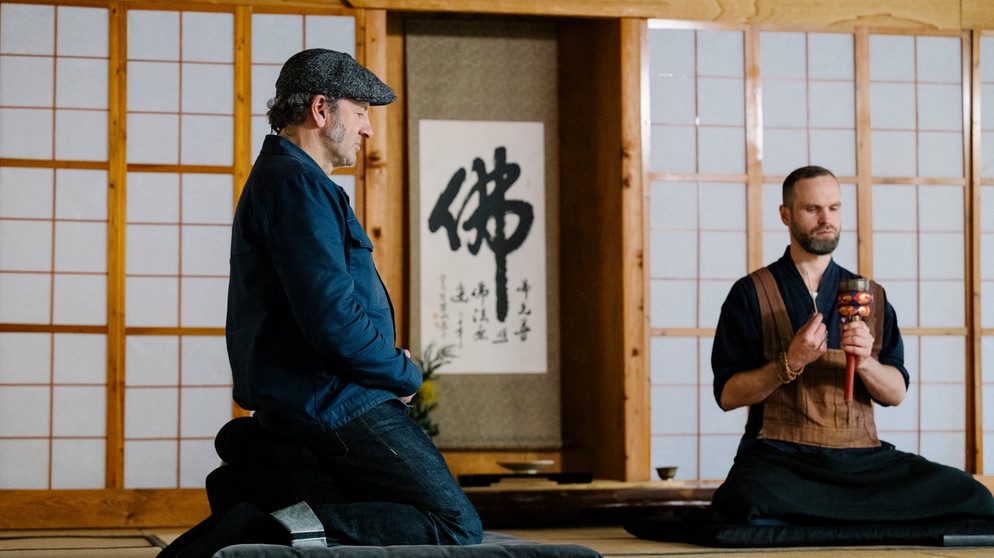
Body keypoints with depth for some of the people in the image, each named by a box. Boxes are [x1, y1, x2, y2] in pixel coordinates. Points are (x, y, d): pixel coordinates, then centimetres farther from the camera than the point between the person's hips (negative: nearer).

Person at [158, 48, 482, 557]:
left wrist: (391, 365, 9)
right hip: (338, 402, -11)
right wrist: (405, 376, -8)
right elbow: (333, 320, -24)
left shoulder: (278, 177, 20)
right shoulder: (297, 184, -15)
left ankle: (253, 479, 7)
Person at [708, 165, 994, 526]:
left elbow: (896, 394, 11)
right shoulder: (752, 294, 6)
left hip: (862, 457, 4)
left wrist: (865, 362, -9)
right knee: (751, 503, -40)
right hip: (781, 454, -3)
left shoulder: (871, 297, 17)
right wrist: (790, 364, -14)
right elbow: (728, 395, -1)